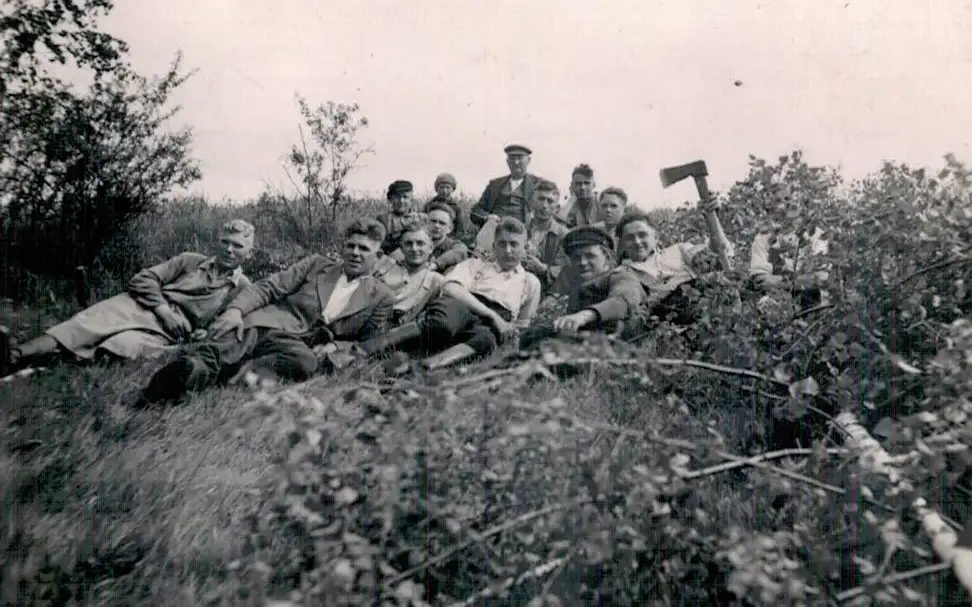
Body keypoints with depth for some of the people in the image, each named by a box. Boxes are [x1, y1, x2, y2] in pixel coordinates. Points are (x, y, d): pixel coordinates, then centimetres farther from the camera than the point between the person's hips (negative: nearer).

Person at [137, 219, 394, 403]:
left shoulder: (381, 297, 13)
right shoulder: (315, 264, 17)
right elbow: (267, 287, 9)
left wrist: (331, 349, -9)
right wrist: (235, 309, -12)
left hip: (301, 346, -2)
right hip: (263, 324, 2)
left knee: (305, 362, -38)